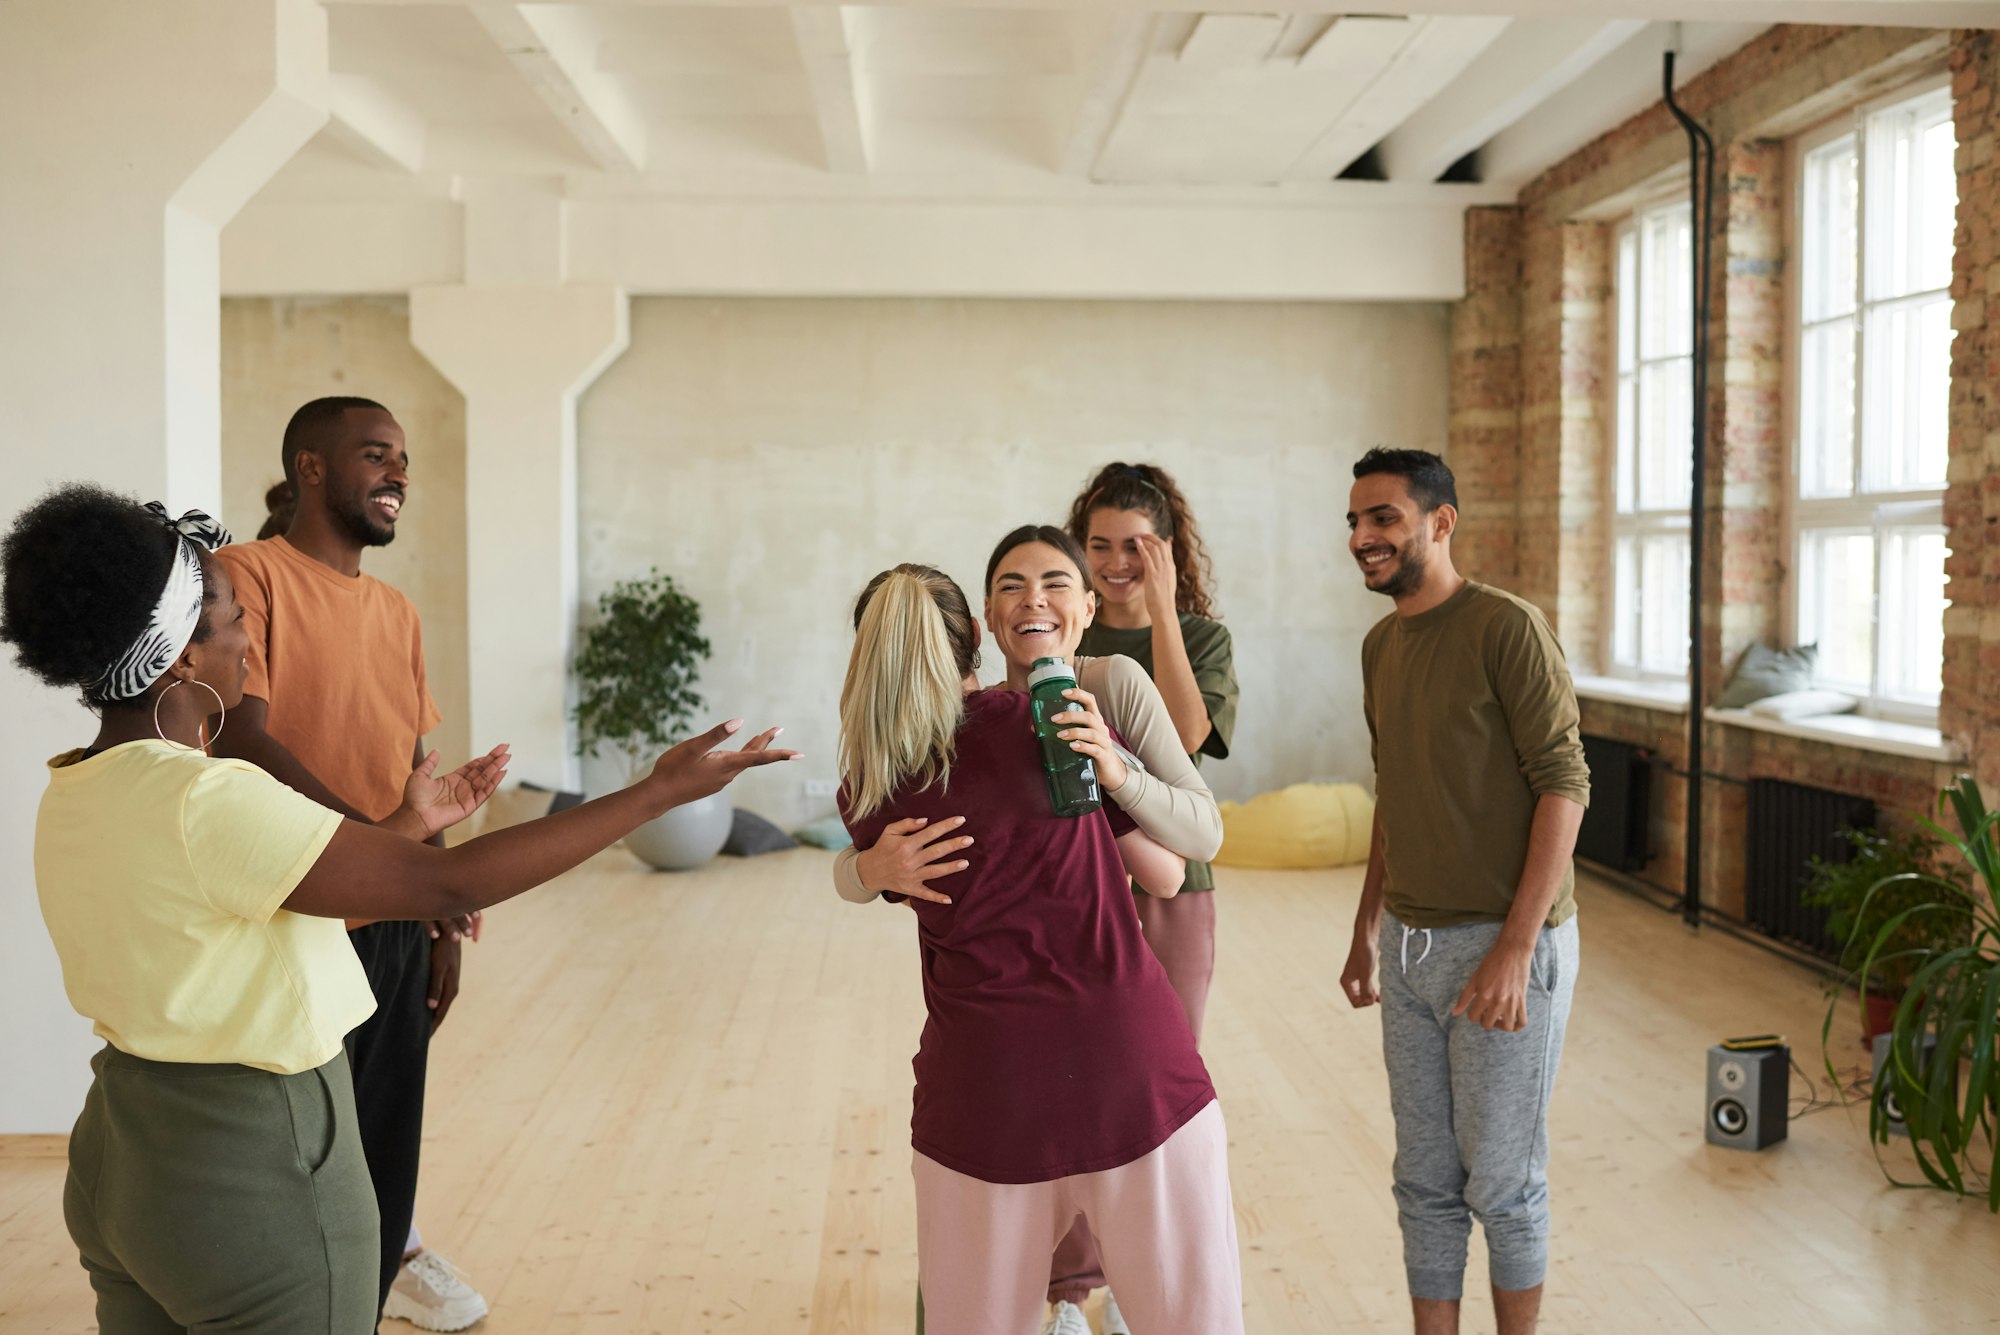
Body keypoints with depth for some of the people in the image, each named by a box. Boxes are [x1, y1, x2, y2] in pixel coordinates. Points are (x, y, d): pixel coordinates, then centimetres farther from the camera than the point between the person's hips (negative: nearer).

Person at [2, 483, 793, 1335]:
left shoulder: (73, 796, 3)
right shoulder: (204, 802, -26)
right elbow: (451, 885, -29)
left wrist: (405, 824, 15)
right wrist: (661, 790, -24)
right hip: (256, 1176, -9)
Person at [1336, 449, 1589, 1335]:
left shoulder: (1508, 628, -13)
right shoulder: (1381, 645, 10)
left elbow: (1564, 784, -16)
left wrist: (1515, 948, -21)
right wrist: (1368, 929, 19)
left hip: (1504, 945, -6)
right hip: (1410, 946, 7)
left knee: (1501, 1181, 6)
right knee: (1426, 1180, 13)